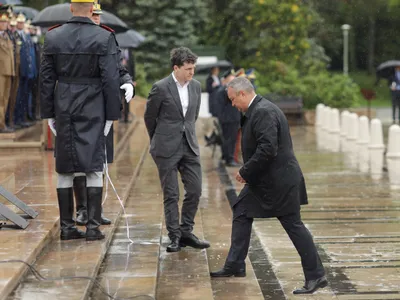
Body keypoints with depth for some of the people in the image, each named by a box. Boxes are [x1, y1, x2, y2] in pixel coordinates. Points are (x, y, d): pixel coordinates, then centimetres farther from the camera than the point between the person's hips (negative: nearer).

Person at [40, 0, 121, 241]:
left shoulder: (53, 37, 2)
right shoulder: (105, 38, -8)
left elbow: (46, 78, 4)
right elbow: (111, 79, -10)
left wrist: (49, 113, 10)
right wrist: (112, 115, -3)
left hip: (64, 110, 3)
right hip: (93, 110, -3)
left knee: (65, 169, 9)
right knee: (94, 167, 3)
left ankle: (67, 226, 12)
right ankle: (93, 226, 1)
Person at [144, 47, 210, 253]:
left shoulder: (196, 86, 5)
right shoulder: (161, 88, -11)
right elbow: (149, 116, 1)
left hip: (189, 146, 5)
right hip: (167, 149, -5)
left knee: (195, 191, 3)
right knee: (171, 194, 1)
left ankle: (186, 232, 16)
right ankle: (175, 237, 9)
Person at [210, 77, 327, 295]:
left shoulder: (263, 112, -21)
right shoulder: (258, 110, 12)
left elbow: (267, 149, -28)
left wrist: (245, 172, -18)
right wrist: (248, 172, 11)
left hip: (279, 181, -11)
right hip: (264, 180, 11)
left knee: (293, 225, -5)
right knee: (241, 213, 14)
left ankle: (316, 276, 2)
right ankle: (235, 266, 22)